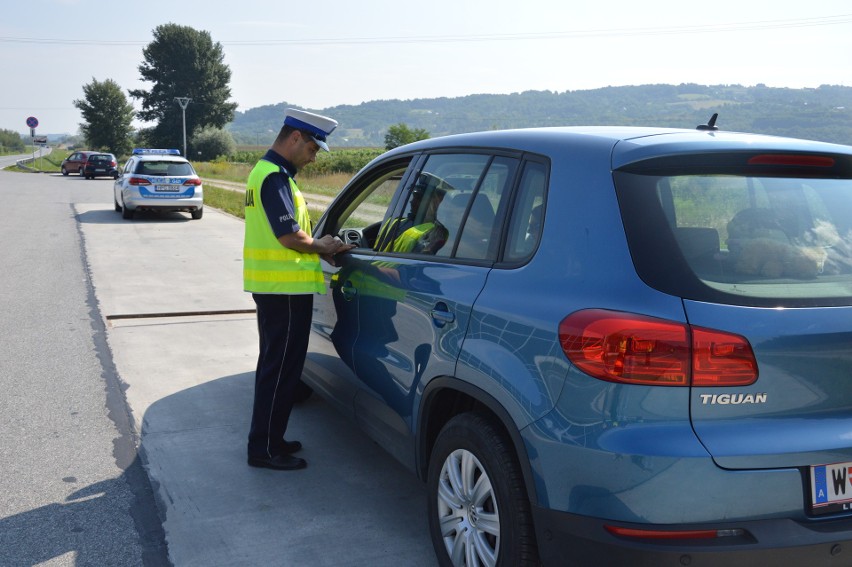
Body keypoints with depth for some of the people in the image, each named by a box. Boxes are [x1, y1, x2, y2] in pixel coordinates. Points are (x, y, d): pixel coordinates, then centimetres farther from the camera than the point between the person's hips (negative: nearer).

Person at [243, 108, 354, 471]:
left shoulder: (265, 171, 16)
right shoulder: (276, 176, -17)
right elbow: (289, 236, -24)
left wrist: (317, 246, 8)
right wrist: (322, 247, -7)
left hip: (271, 285, 11)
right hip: (284, 287, -11)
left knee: (275, 365, 18)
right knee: (280, 369, -2)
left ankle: (268, 439, 29)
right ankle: (264, 449, 7)